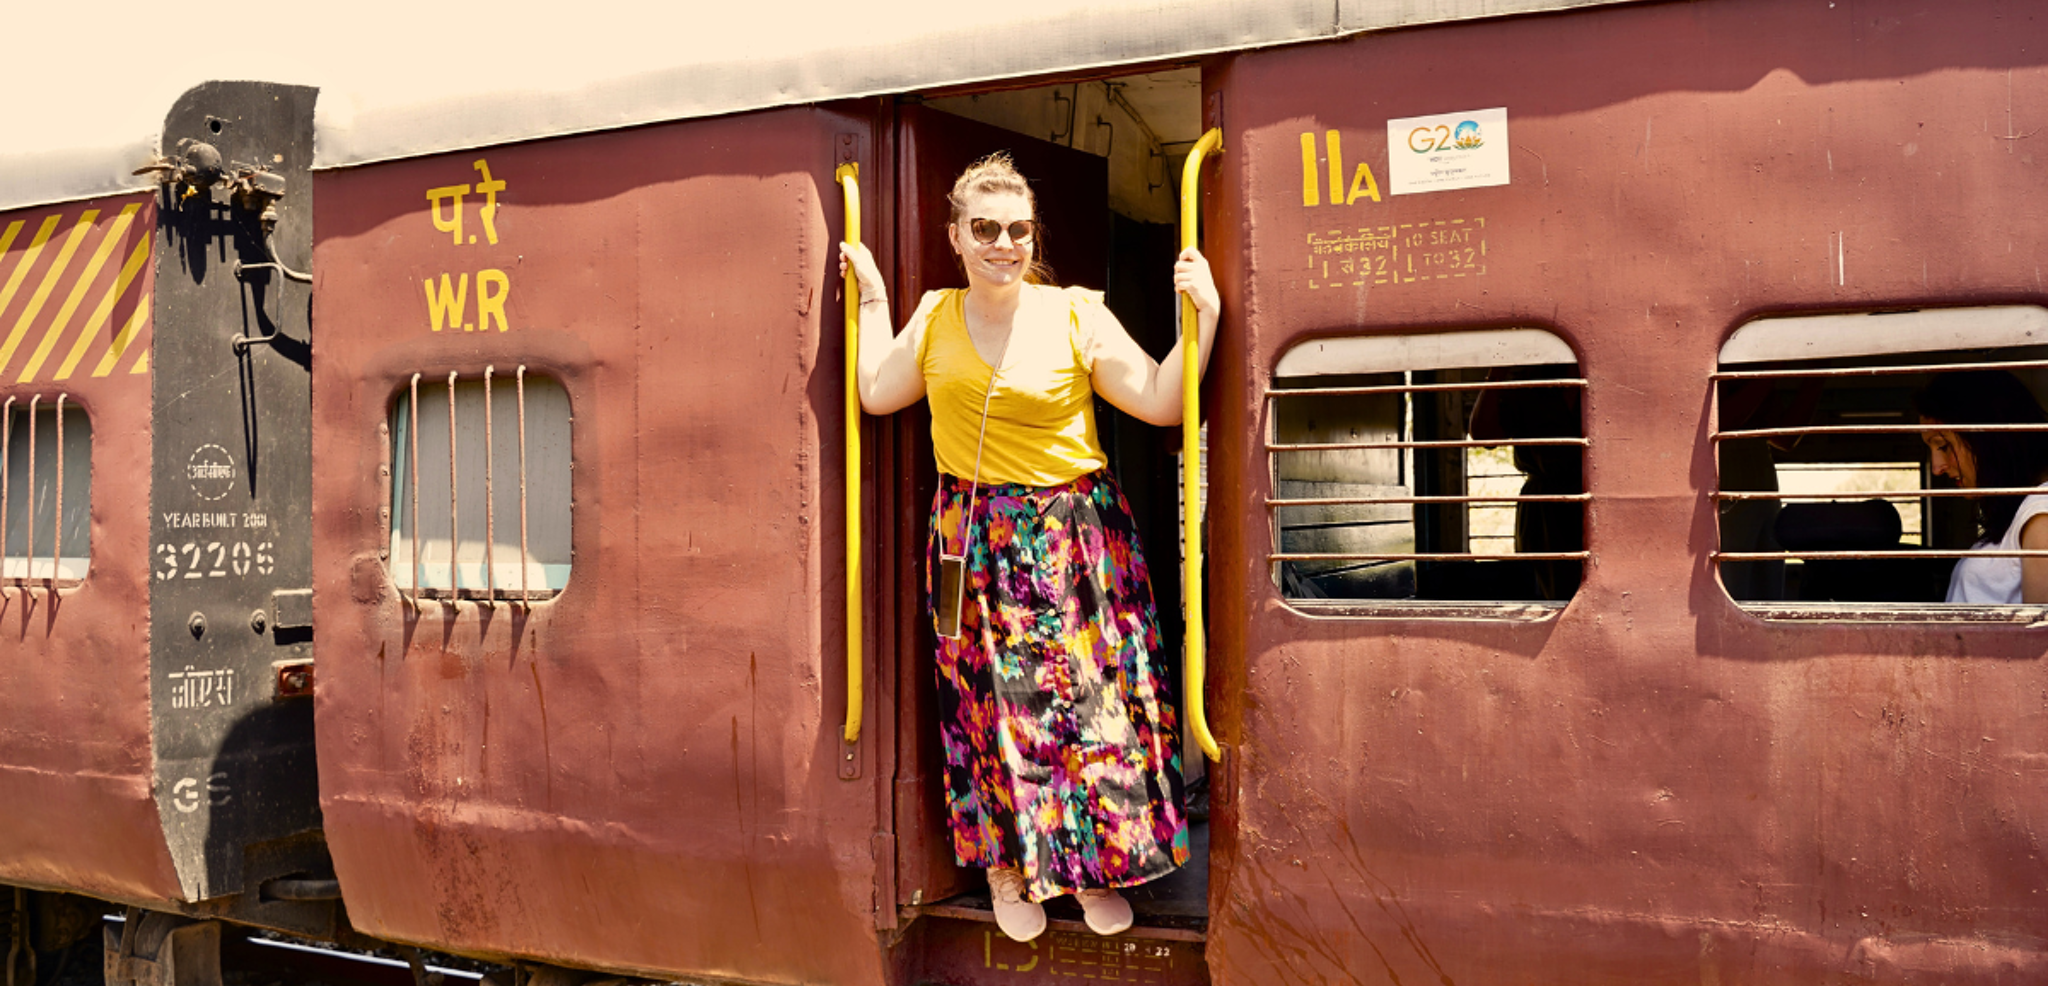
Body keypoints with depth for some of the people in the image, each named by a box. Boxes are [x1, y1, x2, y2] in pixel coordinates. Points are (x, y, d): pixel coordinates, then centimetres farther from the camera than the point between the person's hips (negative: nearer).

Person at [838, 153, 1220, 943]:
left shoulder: (1077, 316, -4)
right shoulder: (935, 316, 7)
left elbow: (1163, 402, -6)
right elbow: (878, 392, 6)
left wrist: (1202, 314, -17)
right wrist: (873, 295, 11)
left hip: (1073, 535, -2)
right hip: (972, 537, 2)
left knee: (1088, 693, 1)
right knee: (989, 699, 5)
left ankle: (1094, 865, 17)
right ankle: (1004, 865, 20)